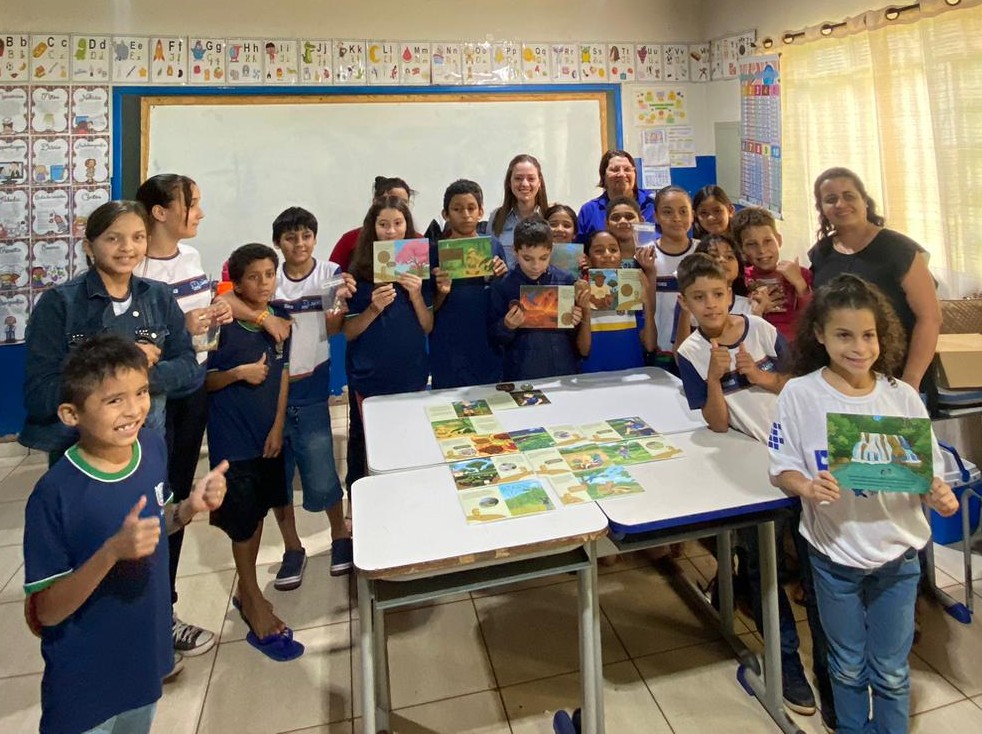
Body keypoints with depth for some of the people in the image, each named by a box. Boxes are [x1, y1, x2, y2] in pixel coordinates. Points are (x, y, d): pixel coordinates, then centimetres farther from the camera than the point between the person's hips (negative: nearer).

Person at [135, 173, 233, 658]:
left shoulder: (191, 256, 7)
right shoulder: (134, 268, -16)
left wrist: (217, 317, -1)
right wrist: (180, 327, -26)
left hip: (194, 385, 7)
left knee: (181, 493, 17)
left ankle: (163, 595, 36)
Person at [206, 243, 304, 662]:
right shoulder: (225, 327, -12)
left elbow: (282, 376, 6)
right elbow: (205, 381, -6)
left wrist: (277, 427, 0)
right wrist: (239, 373, -24)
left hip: (267, 434, 5)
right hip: (232, 439, -5)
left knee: (257, 515, 17)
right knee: (242, 524, 4)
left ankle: (244, 592, 36)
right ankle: (259, 616, 16)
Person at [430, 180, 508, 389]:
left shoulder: (493, 246, 3)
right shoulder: (435, 249, -3)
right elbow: (430, 309, 0)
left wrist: (501, 278, -8)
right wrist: (441, 292, -19)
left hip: (488, 347, 2)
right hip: (448, 351, -2)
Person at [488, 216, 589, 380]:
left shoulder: (567, 281, -1)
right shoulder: (502, 286, -6)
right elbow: (494, 339, -1)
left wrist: (575, 322, -11)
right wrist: (507, 327, -18)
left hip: (565, 373, 2)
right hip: (519, 376, -1)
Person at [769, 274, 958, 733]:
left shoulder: (902, 397, -8)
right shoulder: (800, 394, -12)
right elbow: (782, 468, -7)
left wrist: (938, 495, -22)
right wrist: (808, 487, -27)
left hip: (897, 553, 1)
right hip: (834, 554, -1)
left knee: (891, 671, 17)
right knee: (848, 666, 20)